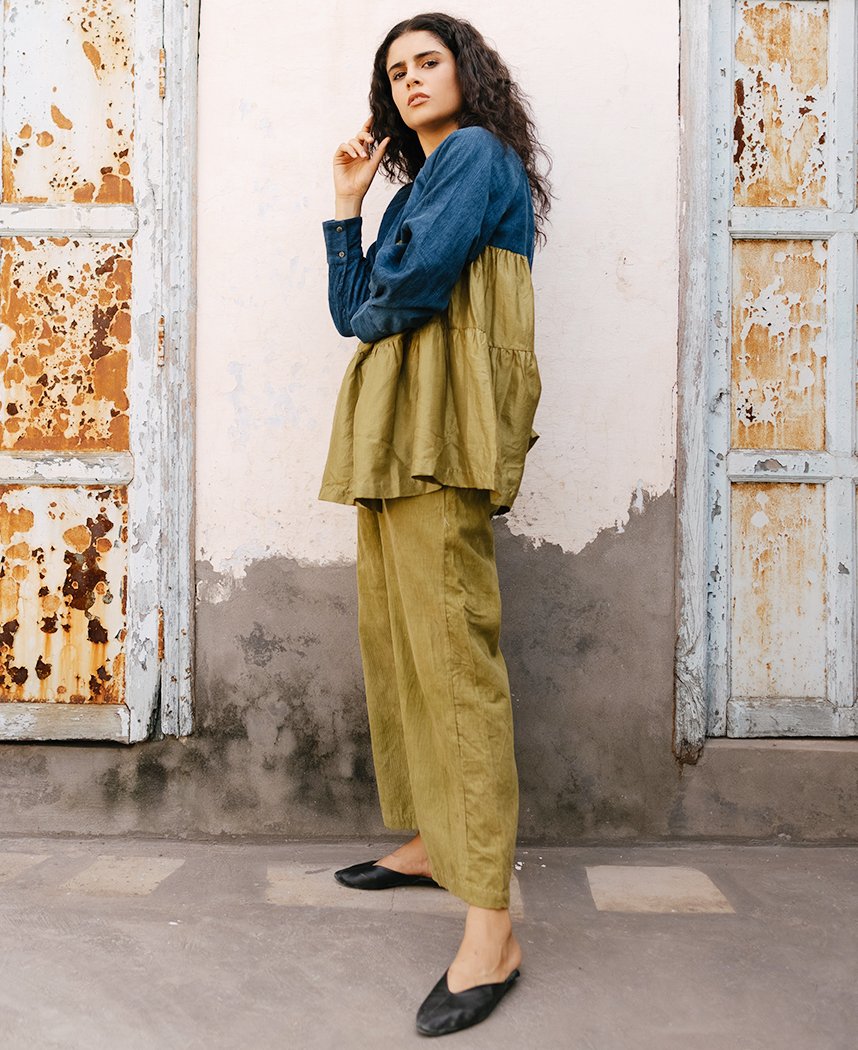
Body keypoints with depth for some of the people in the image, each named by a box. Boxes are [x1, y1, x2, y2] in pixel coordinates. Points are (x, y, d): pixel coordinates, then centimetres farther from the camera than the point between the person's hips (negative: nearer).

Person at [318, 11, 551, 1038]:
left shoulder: (477, 154, 2)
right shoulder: (418, 182, 29)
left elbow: (416, 281, -15)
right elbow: (353, 310, 19)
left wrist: (376, 312, 6)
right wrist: (346, 202, 19)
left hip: (442, 418, -10)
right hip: (392, 427, 10)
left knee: (452, 649, -15)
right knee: (393, 637, 9)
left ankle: (490, 925, -11)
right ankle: (432, 840, 22)